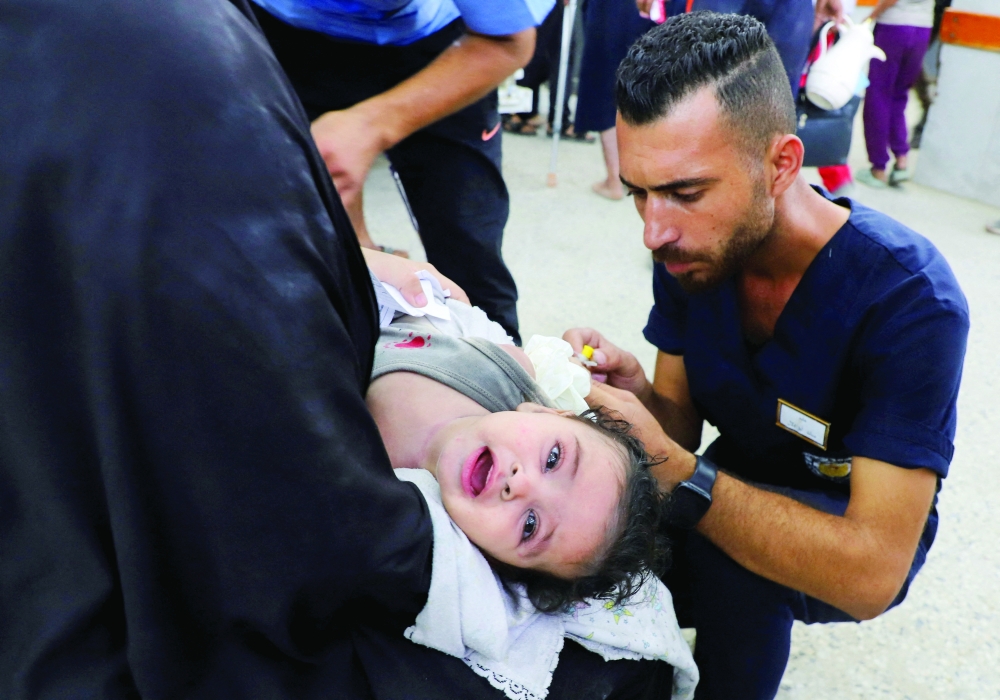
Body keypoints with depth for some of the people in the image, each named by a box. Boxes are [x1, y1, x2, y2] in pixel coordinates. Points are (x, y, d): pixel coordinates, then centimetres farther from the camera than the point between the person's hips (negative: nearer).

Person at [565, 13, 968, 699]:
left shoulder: (911, 301, -30)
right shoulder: (691, 250, -13)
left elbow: (870, 573, -33)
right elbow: (682, 429, -6)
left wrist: (675, 471, -43)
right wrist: (635, 394, -29)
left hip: (863, 531, -4)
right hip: (738, 489, 5)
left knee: (722, 555, -33)